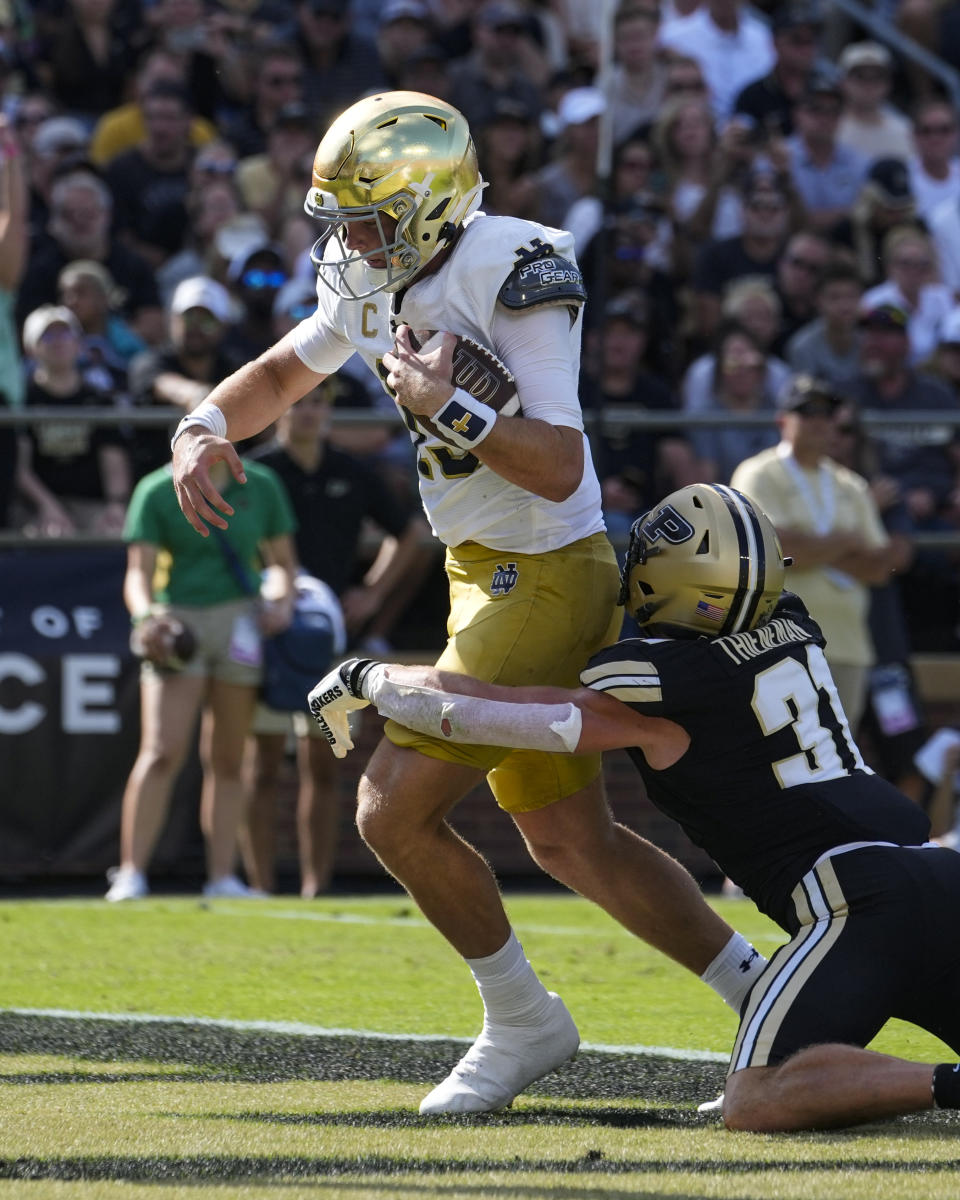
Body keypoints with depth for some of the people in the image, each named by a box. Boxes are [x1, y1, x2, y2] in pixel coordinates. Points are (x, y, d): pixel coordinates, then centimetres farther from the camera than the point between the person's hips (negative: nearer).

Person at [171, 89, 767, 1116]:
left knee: (394, 811, -11)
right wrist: (202, 430, 3)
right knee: (572, 844, 15)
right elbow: (279, 375, 21)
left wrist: (446, 410, -33)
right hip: (490, 575, 9)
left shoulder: (513, 277, -20)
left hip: (543, 579, -9)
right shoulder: (382, 282, 5)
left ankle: (522, 1023, 6)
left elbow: (557, 470, -25)